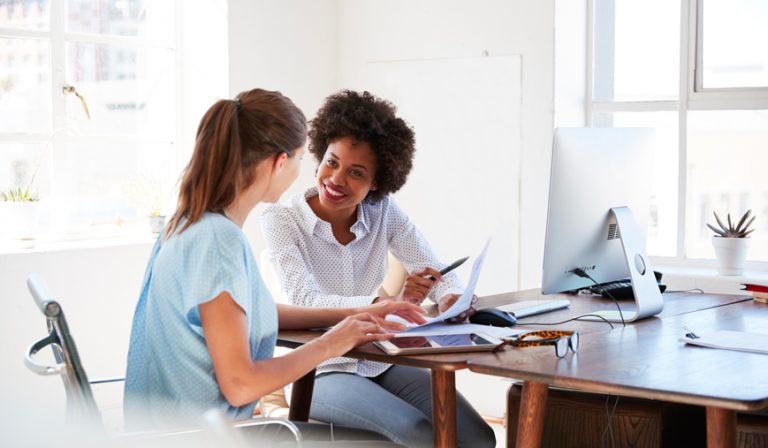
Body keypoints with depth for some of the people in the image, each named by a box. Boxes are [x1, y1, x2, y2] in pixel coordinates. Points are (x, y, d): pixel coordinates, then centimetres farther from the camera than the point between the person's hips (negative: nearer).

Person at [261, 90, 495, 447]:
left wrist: (452, 300, -24)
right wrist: (388, 302, -39)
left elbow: (439, 273, 1)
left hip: (382, 362, 5)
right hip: (319, 372, -4)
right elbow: (305, 304, -24)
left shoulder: (383, 212, 2)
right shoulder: (281, 220, -11)